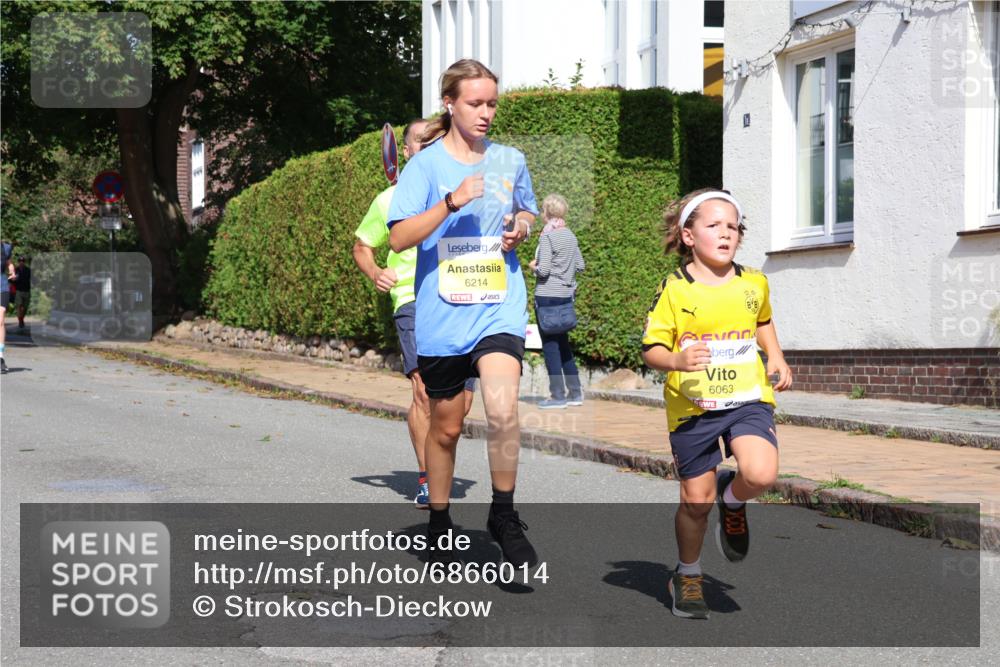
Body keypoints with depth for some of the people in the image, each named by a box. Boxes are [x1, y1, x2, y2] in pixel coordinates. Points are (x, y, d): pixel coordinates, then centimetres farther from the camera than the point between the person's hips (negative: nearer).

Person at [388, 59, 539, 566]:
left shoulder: (509, 160, 9)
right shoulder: (426, 165, -2)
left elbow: (526, 213, 26)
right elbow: (399, 238, -11)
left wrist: (522, 228, 2)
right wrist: (451, 202, -22)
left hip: (499, 308, 1)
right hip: (442, 312, -1)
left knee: (502, 408, -22)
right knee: (445, 425, 10)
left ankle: (503, 515, -4)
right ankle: (438, 522, 31)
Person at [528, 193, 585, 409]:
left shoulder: (547, 236, -13)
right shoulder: (570, 236, 8)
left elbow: (543, 270, -18)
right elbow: (580, 265, 12)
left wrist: (533, 266, 2)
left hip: (547, 296, -7)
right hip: (566, 295, 7)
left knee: (550, 345, -1)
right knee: (563, 344, 15)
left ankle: (558, 395, 0)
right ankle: (575, 393, 17)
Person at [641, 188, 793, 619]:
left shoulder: (754, 283, 5)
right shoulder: (674, 291, -7)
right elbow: (651, 349, -5)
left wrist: (776, 357, 12)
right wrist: (677, 360, -26)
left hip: (747, 399, 2)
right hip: (692, 407, -2)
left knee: (761, 474, -24)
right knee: (697, 500, 5)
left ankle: (733, 499, 13)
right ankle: (687, 575, 31)